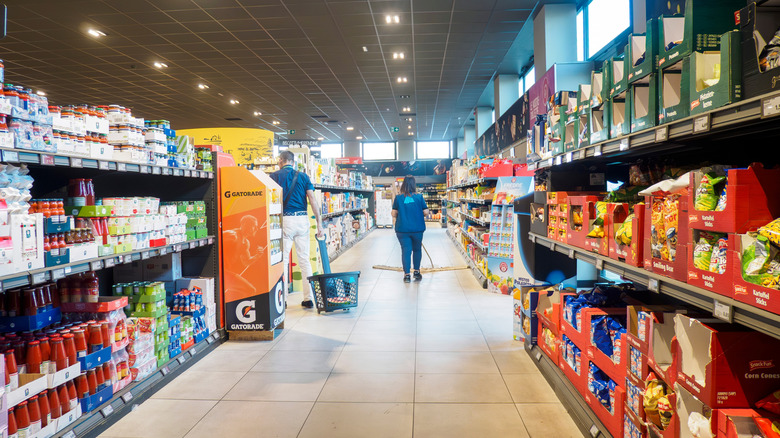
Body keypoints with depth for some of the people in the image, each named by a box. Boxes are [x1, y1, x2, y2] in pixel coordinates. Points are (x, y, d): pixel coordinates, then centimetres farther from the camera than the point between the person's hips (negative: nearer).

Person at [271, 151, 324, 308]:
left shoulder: (275, 176, 2)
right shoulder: (303, 176, 9)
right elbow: (313, 199, 1)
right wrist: (319, 223, 2)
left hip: (285, 219, -3)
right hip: (302, 219, 3)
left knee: (283, 259, 5)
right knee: (304, 259, 8)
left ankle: (283, 299, 7)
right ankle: (309, 298, 10)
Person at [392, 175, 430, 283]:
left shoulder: (398, 198, -4)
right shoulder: (419, 197, -5)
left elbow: (394, 214, -1)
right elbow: (426, 212, -3)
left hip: (402, 229, 0)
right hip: (417, 229, 0)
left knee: (406, 250, 4)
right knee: (417, 249, 17)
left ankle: (407, 275, 3)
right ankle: (416, 271, 25)